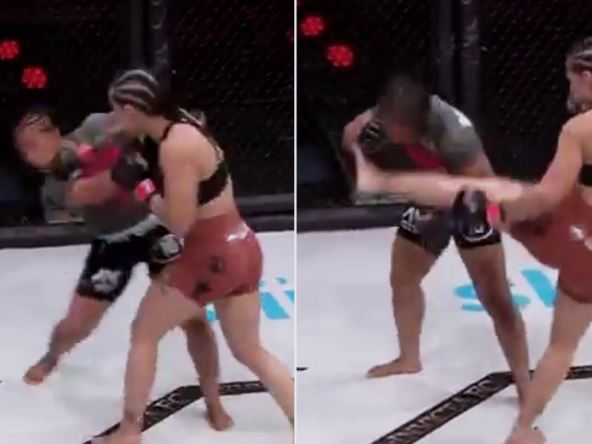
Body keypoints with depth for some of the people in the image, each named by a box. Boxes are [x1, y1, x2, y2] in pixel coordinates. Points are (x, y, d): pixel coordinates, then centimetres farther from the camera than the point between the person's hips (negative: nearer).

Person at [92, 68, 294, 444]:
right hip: (240, 248, 9)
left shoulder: (176, 147, -22)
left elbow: (179, 223, -22)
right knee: (250, 350, 17)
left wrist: (139, 185, -11)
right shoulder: (183, 125, 6)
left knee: (144, 333, 9)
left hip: (213, 257, -9)